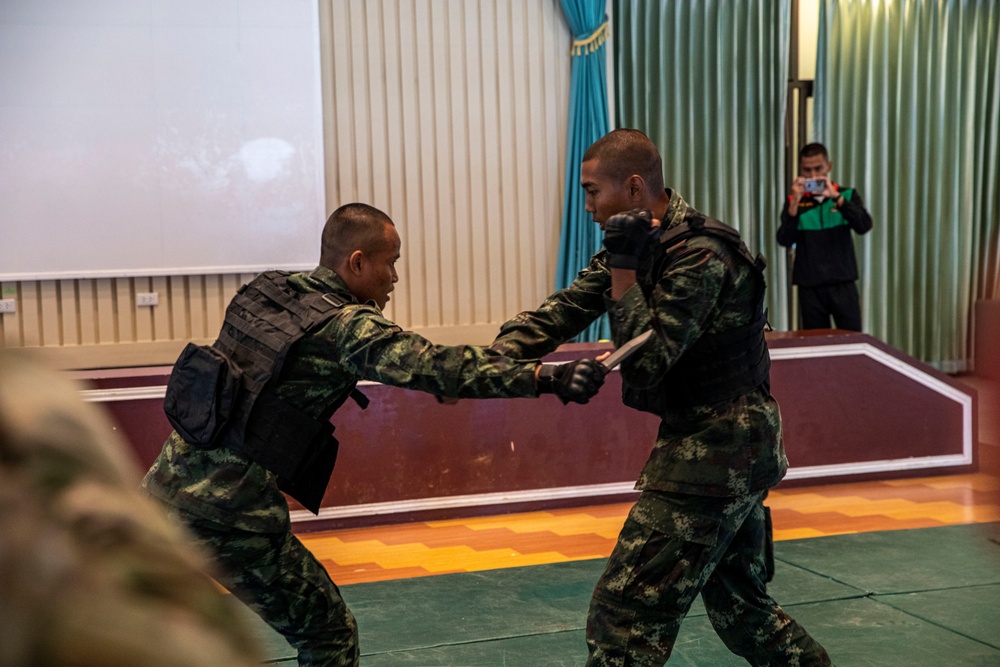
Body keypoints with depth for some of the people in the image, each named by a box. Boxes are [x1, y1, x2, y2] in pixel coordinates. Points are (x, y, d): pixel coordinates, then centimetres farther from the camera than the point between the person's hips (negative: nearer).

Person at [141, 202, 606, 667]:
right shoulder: (345, 324, -12)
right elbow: (438, 367, -25)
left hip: (165, 487, 8)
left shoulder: (263, 291, 9)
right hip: (231, 512, -7)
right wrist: (545, 377, -29)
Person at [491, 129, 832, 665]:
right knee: (737, 601, 22)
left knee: (625, 611, -9)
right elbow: (564, 309, 1)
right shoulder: (638, 244, 8)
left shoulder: (700, 255, -20)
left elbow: (645, 363, -23)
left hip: (714, 450, -10)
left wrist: (624, 269, -22)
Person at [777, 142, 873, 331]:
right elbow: (785, 240, -6)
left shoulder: (847, 195, 7)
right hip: (810, 287, 0)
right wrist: (796, 202, -14)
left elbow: (864, 226, -10)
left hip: (843, 284, 0)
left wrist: (836, 197, -17)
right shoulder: (794, 201, 6)